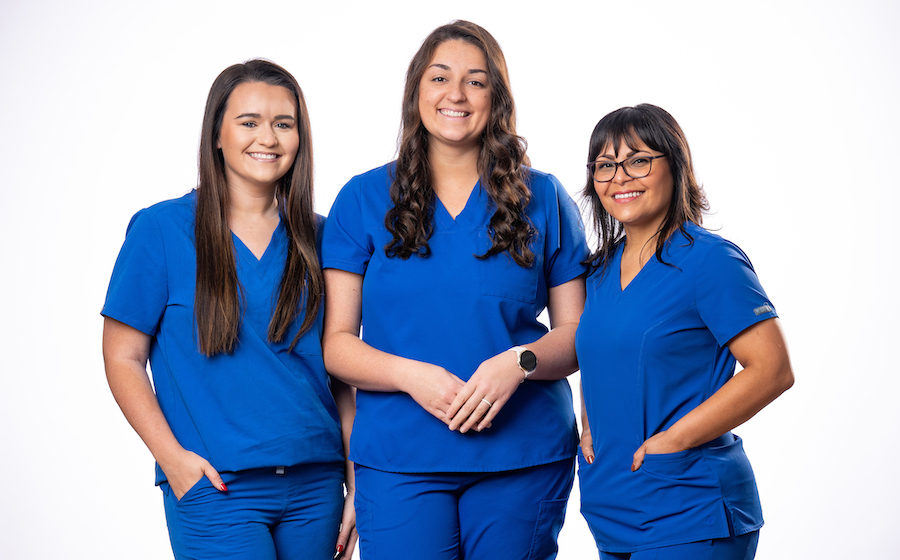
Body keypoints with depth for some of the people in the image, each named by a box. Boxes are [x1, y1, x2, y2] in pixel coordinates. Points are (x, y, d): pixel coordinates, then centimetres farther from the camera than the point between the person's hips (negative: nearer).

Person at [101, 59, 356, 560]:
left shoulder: (318, 237, 7)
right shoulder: (161, 230, -2)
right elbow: (123, 359, 0)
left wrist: (358, 484, 3)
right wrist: (171, 457, -12)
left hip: (315, 483, 4)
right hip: (216, 484, -3)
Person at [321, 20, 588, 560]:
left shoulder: (542, 198, 7)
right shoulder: (364, 200, 5)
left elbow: (578, 332, 6)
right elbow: (335, 343, 2)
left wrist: (519, 362, -14)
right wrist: (412, 375, -15)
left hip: (523, 457, 1)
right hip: (398, 459, 0)